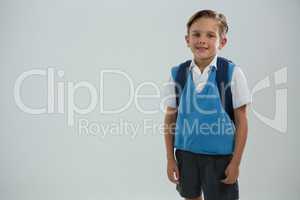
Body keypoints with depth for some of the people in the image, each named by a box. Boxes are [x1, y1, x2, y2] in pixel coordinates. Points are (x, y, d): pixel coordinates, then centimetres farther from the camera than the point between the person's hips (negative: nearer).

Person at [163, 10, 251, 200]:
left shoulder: (232, 73, -11)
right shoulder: (178, 74, -3)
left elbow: (241, 122, -7)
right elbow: (170, 118, 4)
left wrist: (236, 162, -8)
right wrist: (170, 158, 3)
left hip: (220, 155, -3)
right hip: (185, 153, 3)